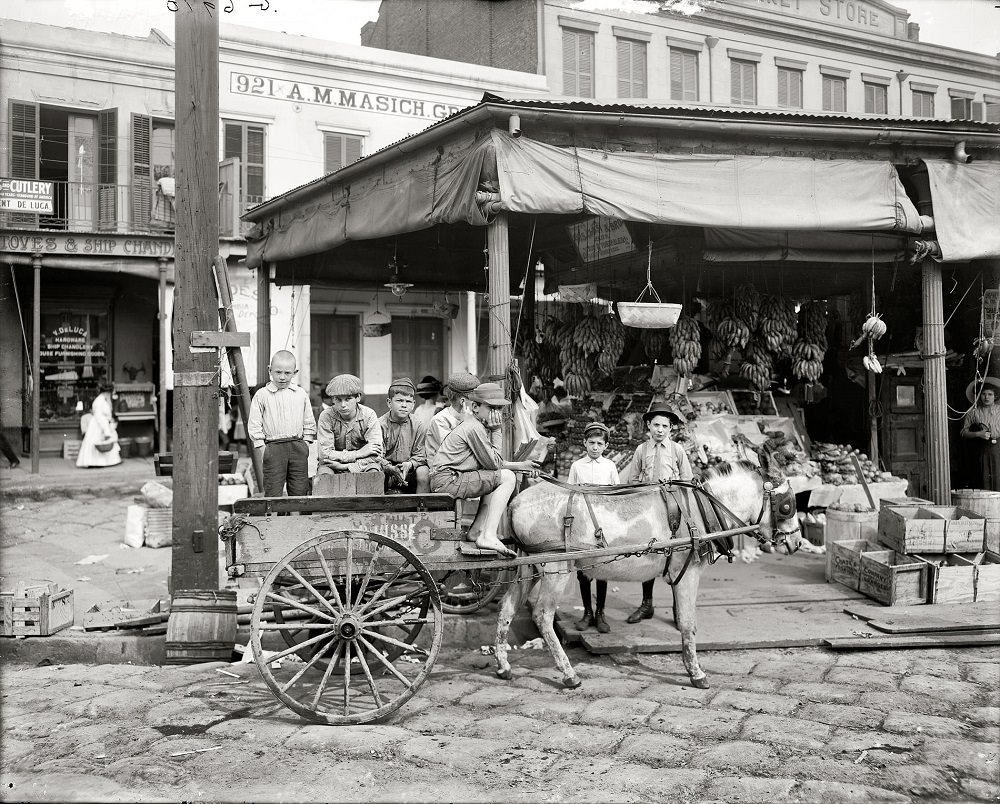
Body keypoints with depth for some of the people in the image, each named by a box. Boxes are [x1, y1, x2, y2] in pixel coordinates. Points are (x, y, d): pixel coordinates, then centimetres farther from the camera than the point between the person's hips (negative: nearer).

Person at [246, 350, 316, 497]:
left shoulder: (301, 394, 9)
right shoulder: (262, 395, 1)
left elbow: (309, 422, 15)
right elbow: (254, 425, 1)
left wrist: (305, 443, 6)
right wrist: (261, 449, -4)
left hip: (298, 447, 2)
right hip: (273, 447, -2)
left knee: (300, 491, 6)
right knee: (273, 492, -1)